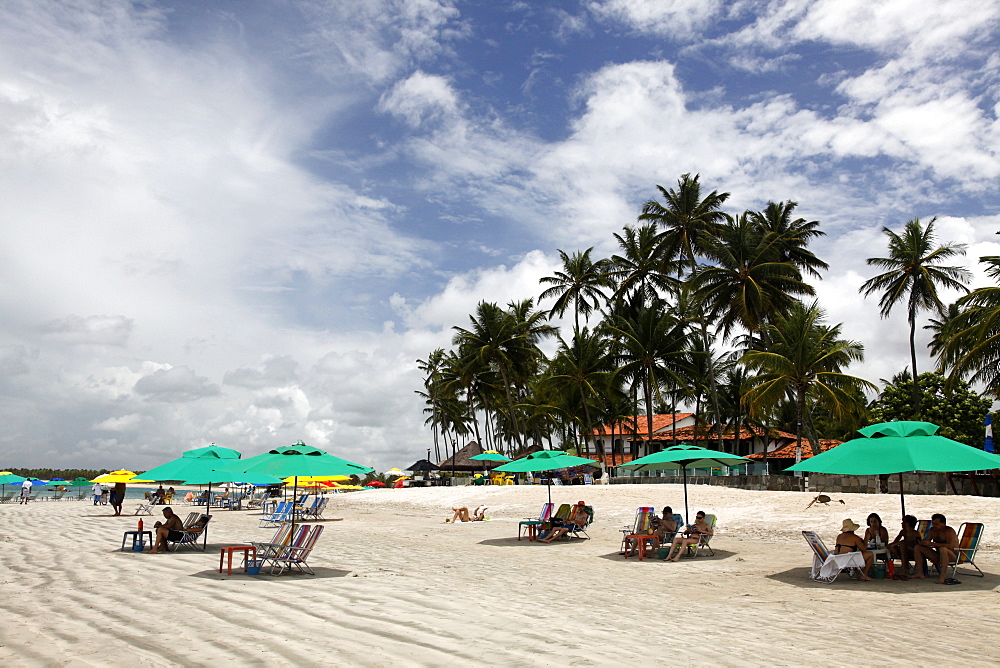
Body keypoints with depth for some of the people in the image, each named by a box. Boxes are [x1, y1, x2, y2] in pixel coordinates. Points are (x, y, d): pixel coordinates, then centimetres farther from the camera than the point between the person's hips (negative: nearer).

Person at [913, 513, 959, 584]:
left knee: (942, 549, -40)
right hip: (938, 556, 7)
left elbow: (950, 545, -30)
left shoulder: (949, 531, -15)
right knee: (917, 547, -2)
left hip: (952, 555, -7)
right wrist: (922, 542, -17)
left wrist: (931, 544, -31)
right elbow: (926, 541, 9)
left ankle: (942, 576, -39)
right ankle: (920, 573, -5)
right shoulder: (932, 530, 6)